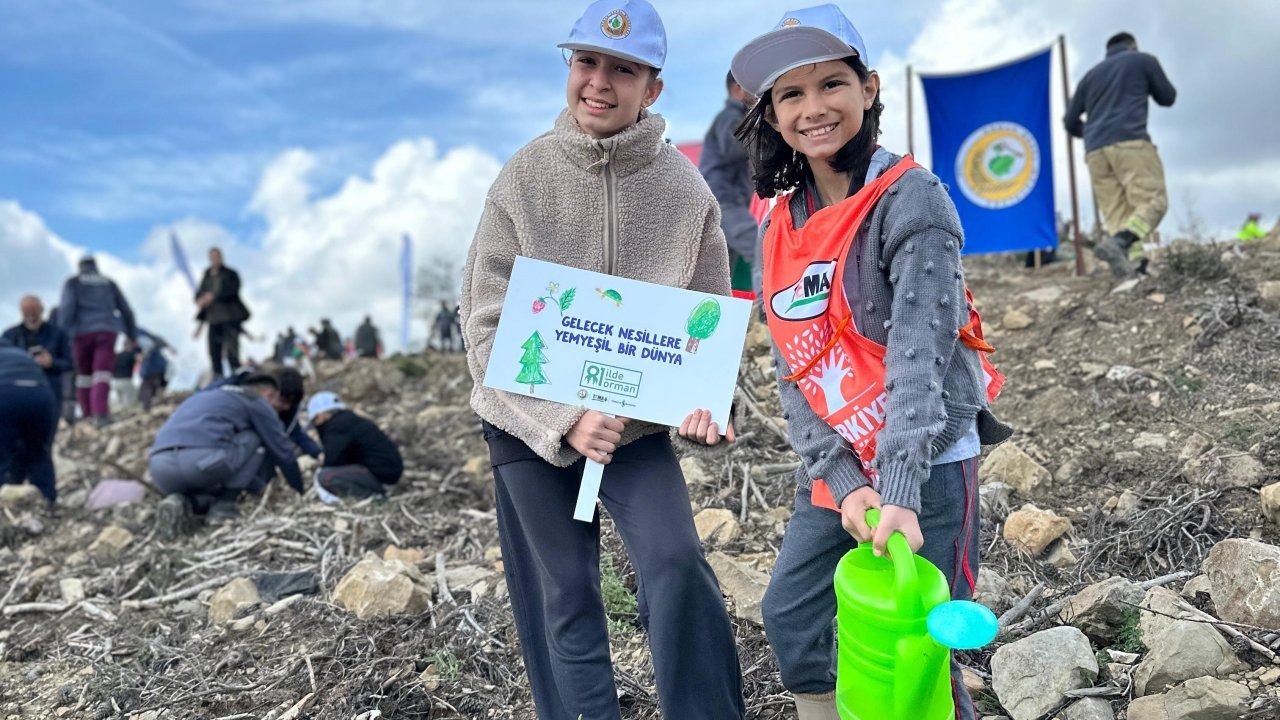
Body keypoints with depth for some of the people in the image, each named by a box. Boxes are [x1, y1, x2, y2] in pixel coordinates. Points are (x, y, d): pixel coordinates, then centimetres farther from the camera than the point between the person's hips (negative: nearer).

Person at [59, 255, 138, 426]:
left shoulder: (73, 282, 12)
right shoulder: (109, 283, 20)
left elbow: (67, 306, -6)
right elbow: (126, 310, 21)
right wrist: (132, 334, 32)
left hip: (82, 332, -1)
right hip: (107, 331, 1)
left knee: (83, 373, 13)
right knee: (102, 372, -10)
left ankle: (88, 415, 14)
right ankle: (101, 413, -30)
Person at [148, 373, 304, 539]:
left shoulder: (205, 397, 40)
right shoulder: (258, 402, 18)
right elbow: (282, 451, 22)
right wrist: (300, 492, 37)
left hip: (160, 466, 7)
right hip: (203, 460, -7)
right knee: (253, 438, 21)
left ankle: (183, 503, 1)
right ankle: (223, 506, 10)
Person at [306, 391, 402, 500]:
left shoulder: (336, 426, -11)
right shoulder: (349, 420, 19)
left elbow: (331, 462, -11)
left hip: (379, 474, -10)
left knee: (324, 477, -18)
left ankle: (373, 492, -12)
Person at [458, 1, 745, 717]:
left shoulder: (684, 188, -7)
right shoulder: (525, 177, -9)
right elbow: (487, 329, -10)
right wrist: (564, 419, -20)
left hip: (636, 418, 0)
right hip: (530, 422, 0)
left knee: (677, 562, -17)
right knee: (563, 600, 8)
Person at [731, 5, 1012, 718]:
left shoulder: (910, 198, -14)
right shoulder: (783, 224, 4)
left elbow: (919, 357, -21)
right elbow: (794, 368, 0)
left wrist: (899, 493, -29)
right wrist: (842, 480, -11)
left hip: (925, 468, -6)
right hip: (834, 471, 6)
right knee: (790, 617, 12)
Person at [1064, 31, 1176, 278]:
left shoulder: (1091, 75, 26)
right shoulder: (1144, 60, 16)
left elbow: (1071, 122, 23)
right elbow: (1167, 98, 23)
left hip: (1095, 151, 5)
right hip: (1131, 142, -5)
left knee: (1117, 215, -1)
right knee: (1153, 201, -10)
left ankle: (1122, 261, -22)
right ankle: (1117, 242, -36)